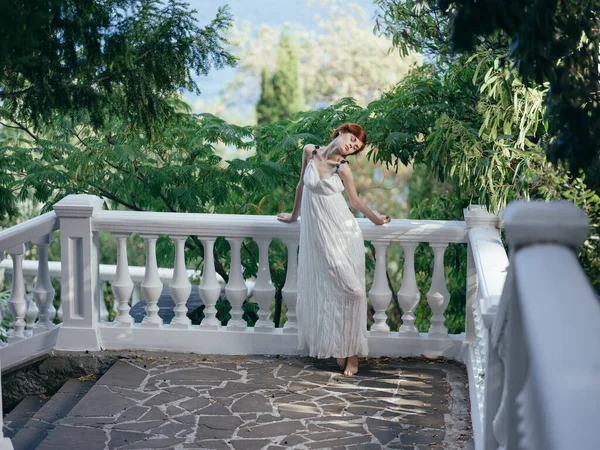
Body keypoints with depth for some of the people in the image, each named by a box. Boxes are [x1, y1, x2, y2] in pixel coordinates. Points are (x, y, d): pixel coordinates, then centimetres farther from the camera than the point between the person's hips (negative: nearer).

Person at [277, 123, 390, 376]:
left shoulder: (343, 168, -7)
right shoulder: (310, 152, 0)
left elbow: (355, 201, 9)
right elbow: (302, 184, 14)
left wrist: (376, 220, 19)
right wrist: (294, 215, 25)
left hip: (342, 233, -2)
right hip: (316, 232, 2)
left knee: (349, 288, -4)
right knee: (323, 290, 4)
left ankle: (351, 352, 4)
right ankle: (337, 348, 15)